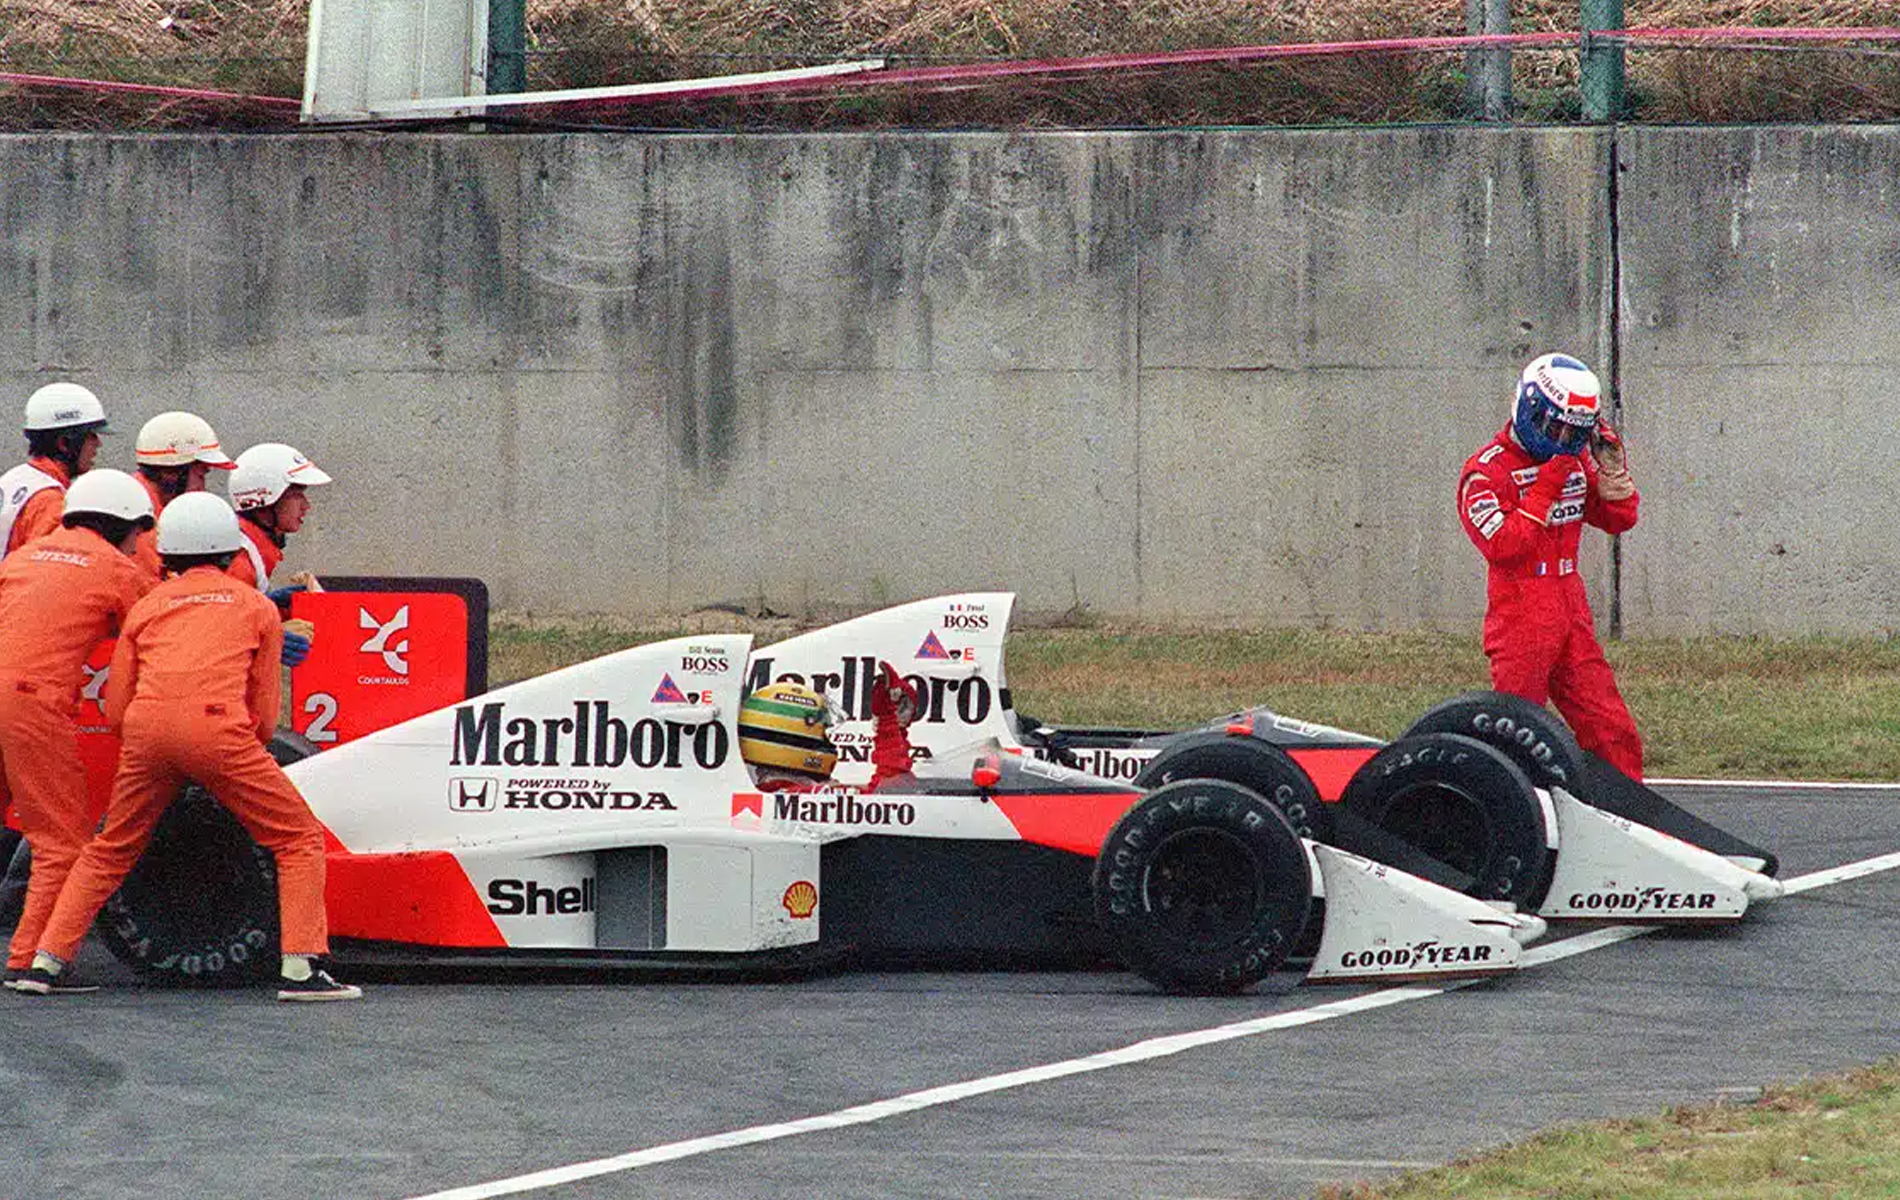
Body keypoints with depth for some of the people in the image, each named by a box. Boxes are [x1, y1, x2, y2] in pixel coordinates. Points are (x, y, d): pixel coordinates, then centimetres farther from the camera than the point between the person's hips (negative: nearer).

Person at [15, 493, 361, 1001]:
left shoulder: (146, 607, 25)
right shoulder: (257, 606, 20)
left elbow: (115, 709, 22)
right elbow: (265, 715, 18)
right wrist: (250, 751, 37)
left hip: (145, 729, 3)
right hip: (215, 726, -3)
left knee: (110, 850, 22)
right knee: (300, 840, 8)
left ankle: (46, 961, 16)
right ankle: (300, 969, -5)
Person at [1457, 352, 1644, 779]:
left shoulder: (1576, 462, 12)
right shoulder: (1486, 471, -10)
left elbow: (1619, 519, 19)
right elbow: (1502, 546, -21)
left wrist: (1611, 467, 3)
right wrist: (1546, 489, -19)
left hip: (1573, 622, 7)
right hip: (1520, 626, -6)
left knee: (1614, 735, 5)